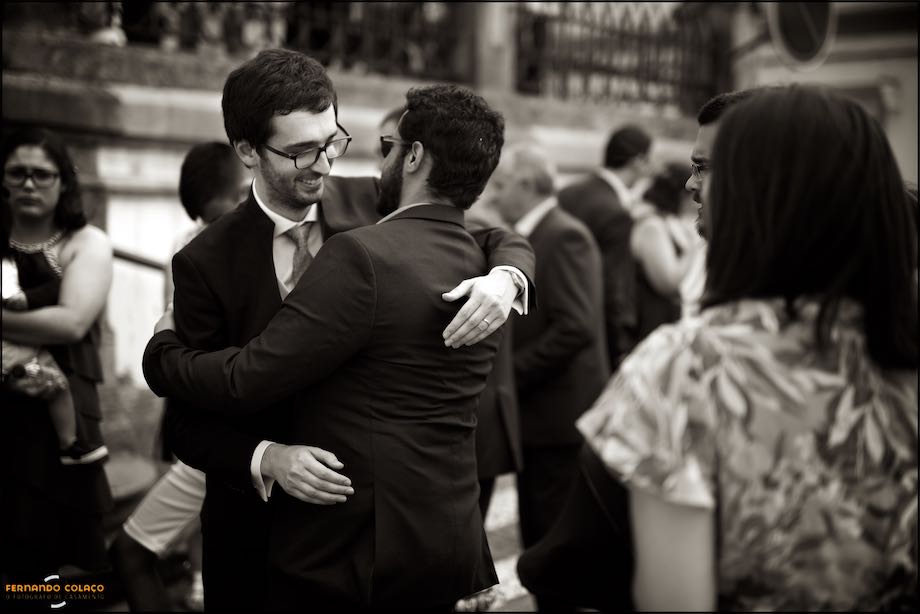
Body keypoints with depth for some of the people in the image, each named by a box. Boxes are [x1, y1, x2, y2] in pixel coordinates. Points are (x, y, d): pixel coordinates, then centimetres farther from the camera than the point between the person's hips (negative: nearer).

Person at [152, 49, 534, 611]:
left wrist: (504, 279, -22)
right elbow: (187, 420, -11)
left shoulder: (370, 204, -7)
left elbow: (502, 243, 1)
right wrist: (267, 460, -29)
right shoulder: (205, 264, -13)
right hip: (261, 523, -2)